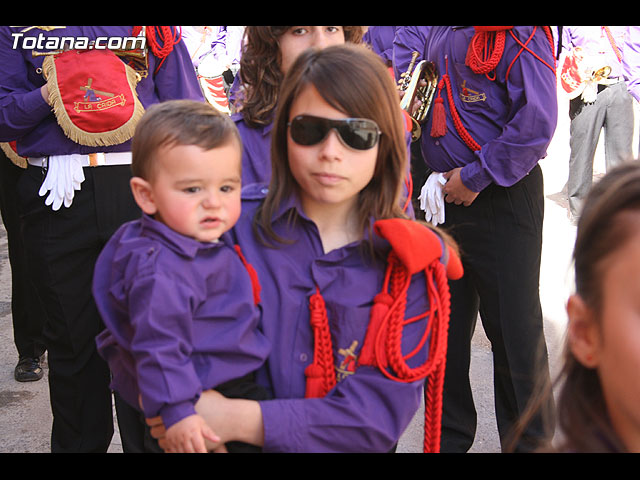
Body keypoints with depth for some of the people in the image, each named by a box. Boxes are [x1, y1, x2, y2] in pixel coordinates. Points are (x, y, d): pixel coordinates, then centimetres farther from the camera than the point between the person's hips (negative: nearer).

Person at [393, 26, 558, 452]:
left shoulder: (519, 35, -16)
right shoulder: (439, 32, 8)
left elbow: (537, 122, -22)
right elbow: (410, 35, 31)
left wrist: (476, 177, -16)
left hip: (503, 197, -7)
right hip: (445, 196, 7)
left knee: (513, 325, 1)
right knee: (444, 322, 13)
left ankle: (529, 440, 18)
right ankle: (449, 435, 28)